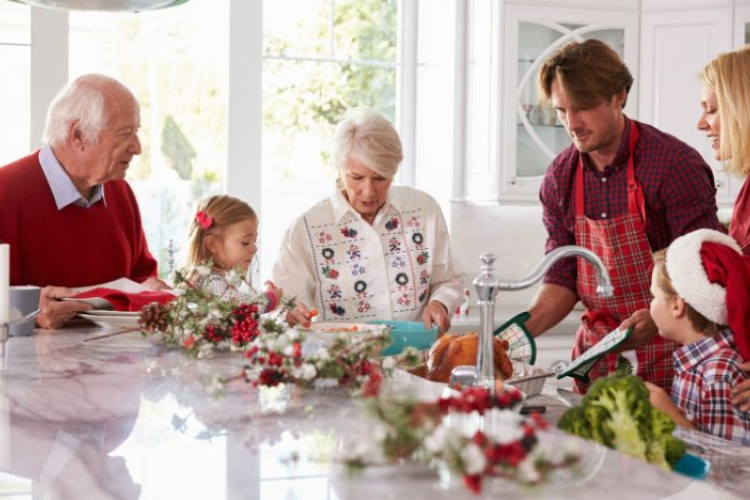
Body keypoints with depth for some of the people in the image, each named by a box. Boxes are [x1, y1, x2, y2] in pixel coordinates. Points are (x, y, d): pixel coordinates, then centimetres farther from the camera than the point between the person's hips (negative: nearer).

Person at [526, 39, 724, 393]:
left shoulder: (676, 164, -14)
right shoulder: (560, 178, 2)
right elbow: (563, 278, 6)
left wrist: (656, 319, -32)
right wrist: (523, 329, -11)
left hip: (666, 358, -4)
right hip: (597, 354, 4)